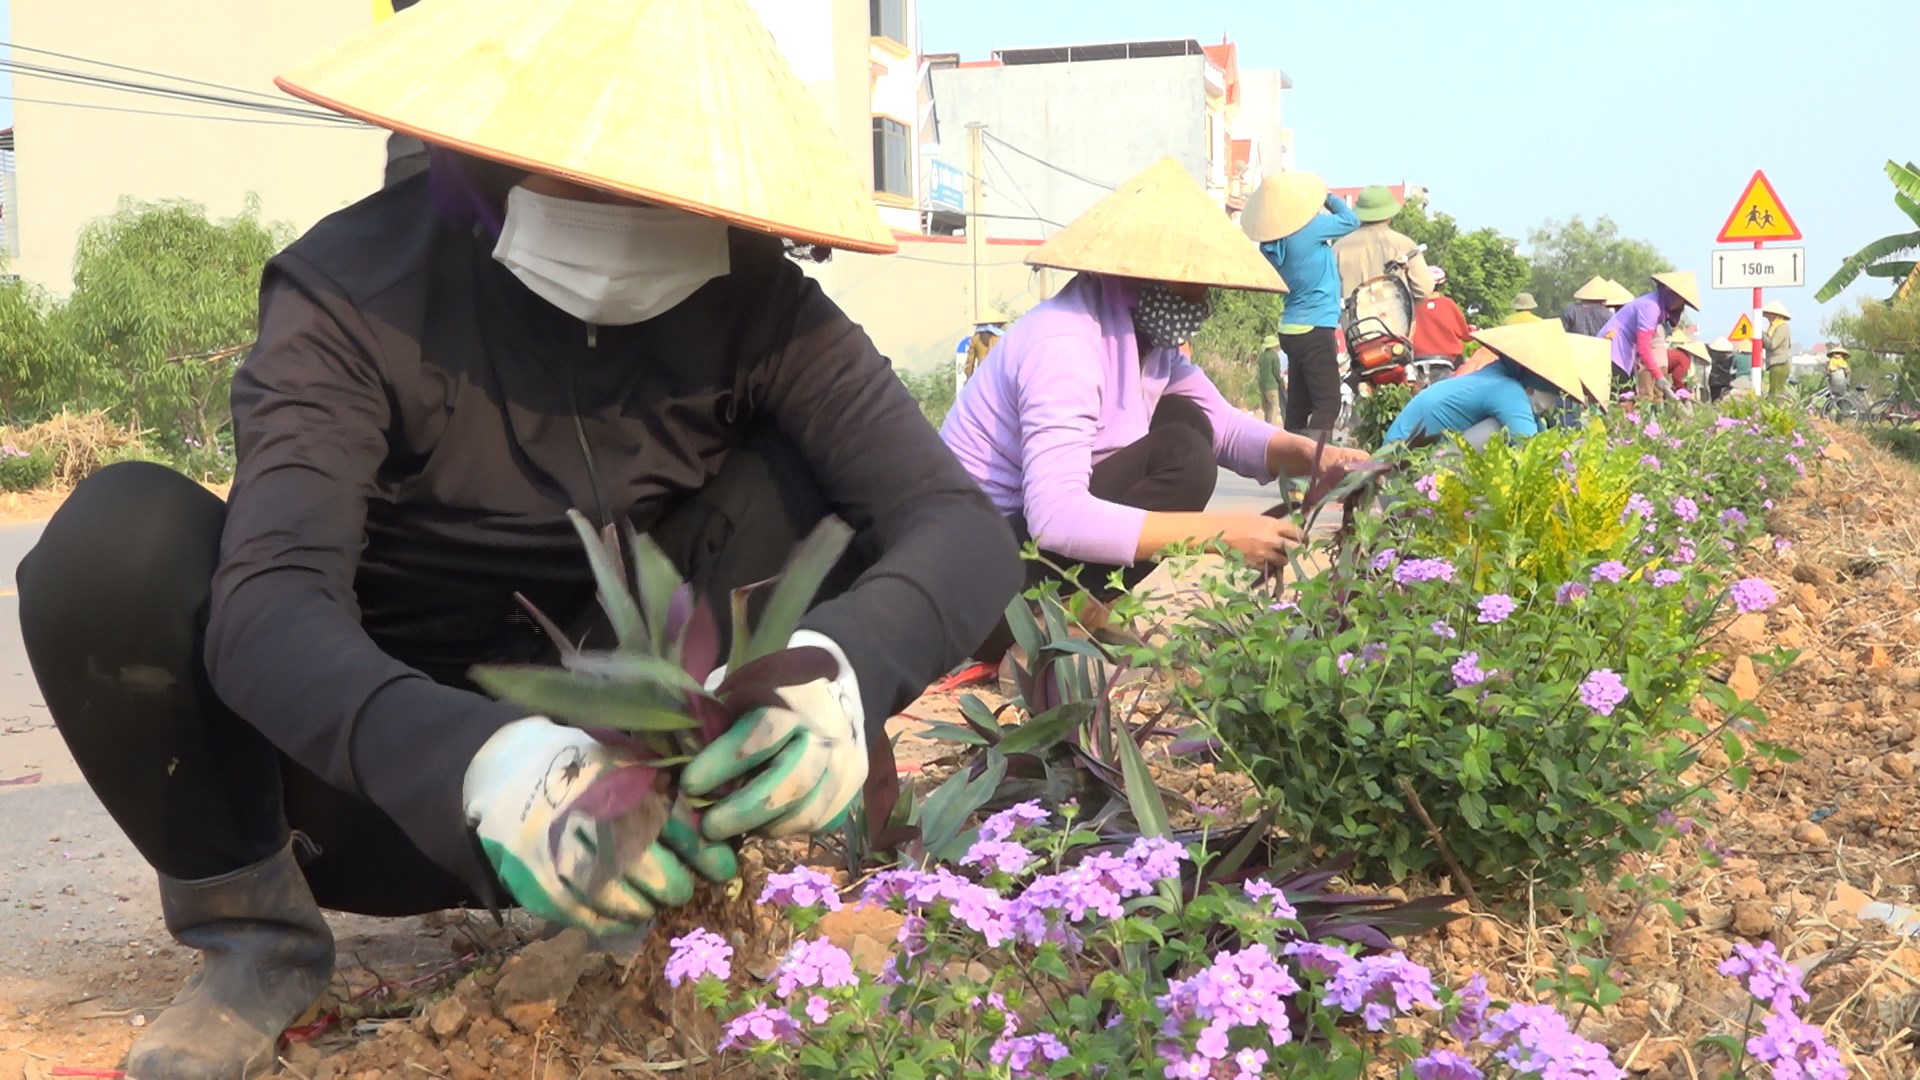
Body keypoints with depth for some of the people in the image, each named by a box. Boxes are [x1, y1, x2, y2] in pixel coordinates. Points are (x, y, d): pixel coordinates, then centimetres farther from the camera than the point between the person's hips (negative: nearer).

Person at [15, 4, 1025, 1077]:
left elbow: (964, 526, -22)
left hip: (600, 740, 2)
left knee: (802, 476, -17)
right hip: (374, 765, -1)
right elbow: (266, 607, -33)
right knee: (122, 535, -27)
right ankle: (251, 933, -5)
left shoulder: (753, 306, -13)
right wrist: (475, 763, -53)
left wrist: (844, 665, -45)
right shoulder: (360, 288, -20)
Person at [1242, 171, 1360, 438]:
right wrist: (1327, 197, 13)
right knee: (1327, 405, -8)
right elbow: (1350, 220, 0)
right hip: (1316, 329, -8)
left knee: (1298, 407, 9)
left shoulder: (1271, 244, 6)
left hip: (1291, 330, 8)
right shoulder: (1308, 229, -15)